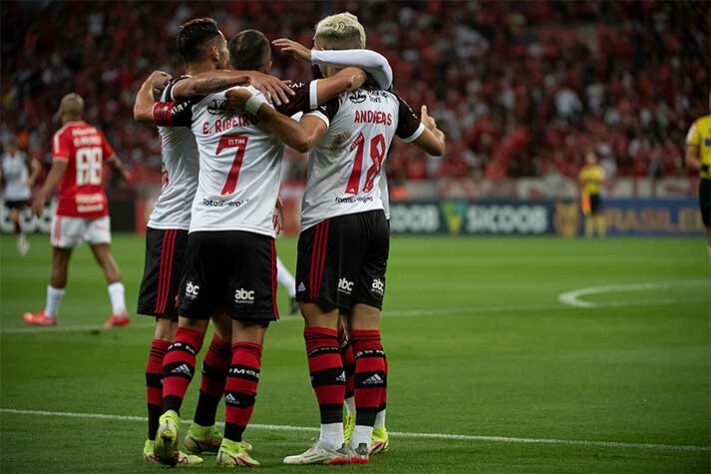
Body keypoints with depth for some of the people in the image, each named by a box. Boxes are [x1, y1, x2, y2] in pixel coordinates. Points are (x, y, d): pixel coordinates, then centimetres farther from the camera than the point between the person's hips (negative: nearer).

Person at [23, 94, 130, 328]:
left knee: (60, 258, 7)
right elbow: (113, 161, 24)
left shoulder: (63, 135, -8)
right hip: (98, 204, 5)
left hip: (71, 205, -5)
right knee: (104, 255, -1)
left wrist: (43, 195, -32)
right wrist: (124, 174, 47)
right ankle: (119, 310, -15)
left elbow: (59, 167, -23)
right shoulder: (95, 133, 10)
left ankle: (50, 314, 18)